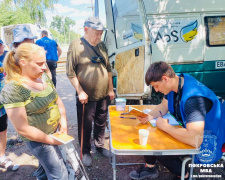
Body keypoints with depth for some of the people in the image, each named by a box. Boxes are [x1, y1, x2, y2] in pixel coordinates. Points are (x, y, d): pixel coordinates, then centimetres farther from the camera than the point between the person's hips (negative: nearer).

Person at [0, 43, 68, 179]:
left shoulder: (44, 77, -2)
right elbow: (23, 129, -23)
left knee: (46, 166, 27)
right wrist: (51, 140, -16)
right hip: (38, 139, -7)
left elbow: (57, 99, 9)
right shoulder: (13, 90, -24)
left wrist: (63, 120, -5)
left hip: (55, 131, 7)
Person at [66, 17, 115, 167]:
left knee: (101, 123, 19)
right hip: (86, 97, -5)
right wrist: (80, 92, -14)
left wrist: (110, 89, 11)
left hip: (103, 95, 5)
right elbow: (70, 72, -11)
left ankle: (100, 146, 41)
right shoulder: (76, 45, -9)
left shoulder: (102, 46, 7)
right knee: (86, 126, 10)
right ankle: (86, 152, 32)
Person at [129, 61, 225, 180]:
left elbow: (195, 140, -42)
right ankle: (150, 168, 21)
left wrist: (165, 126, -28)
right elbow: (164, 105, 8)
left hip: (206, 143, -8)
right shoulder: (176, 82, -7)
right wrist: (149, 116, -12)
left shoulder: (193, 98, -35)